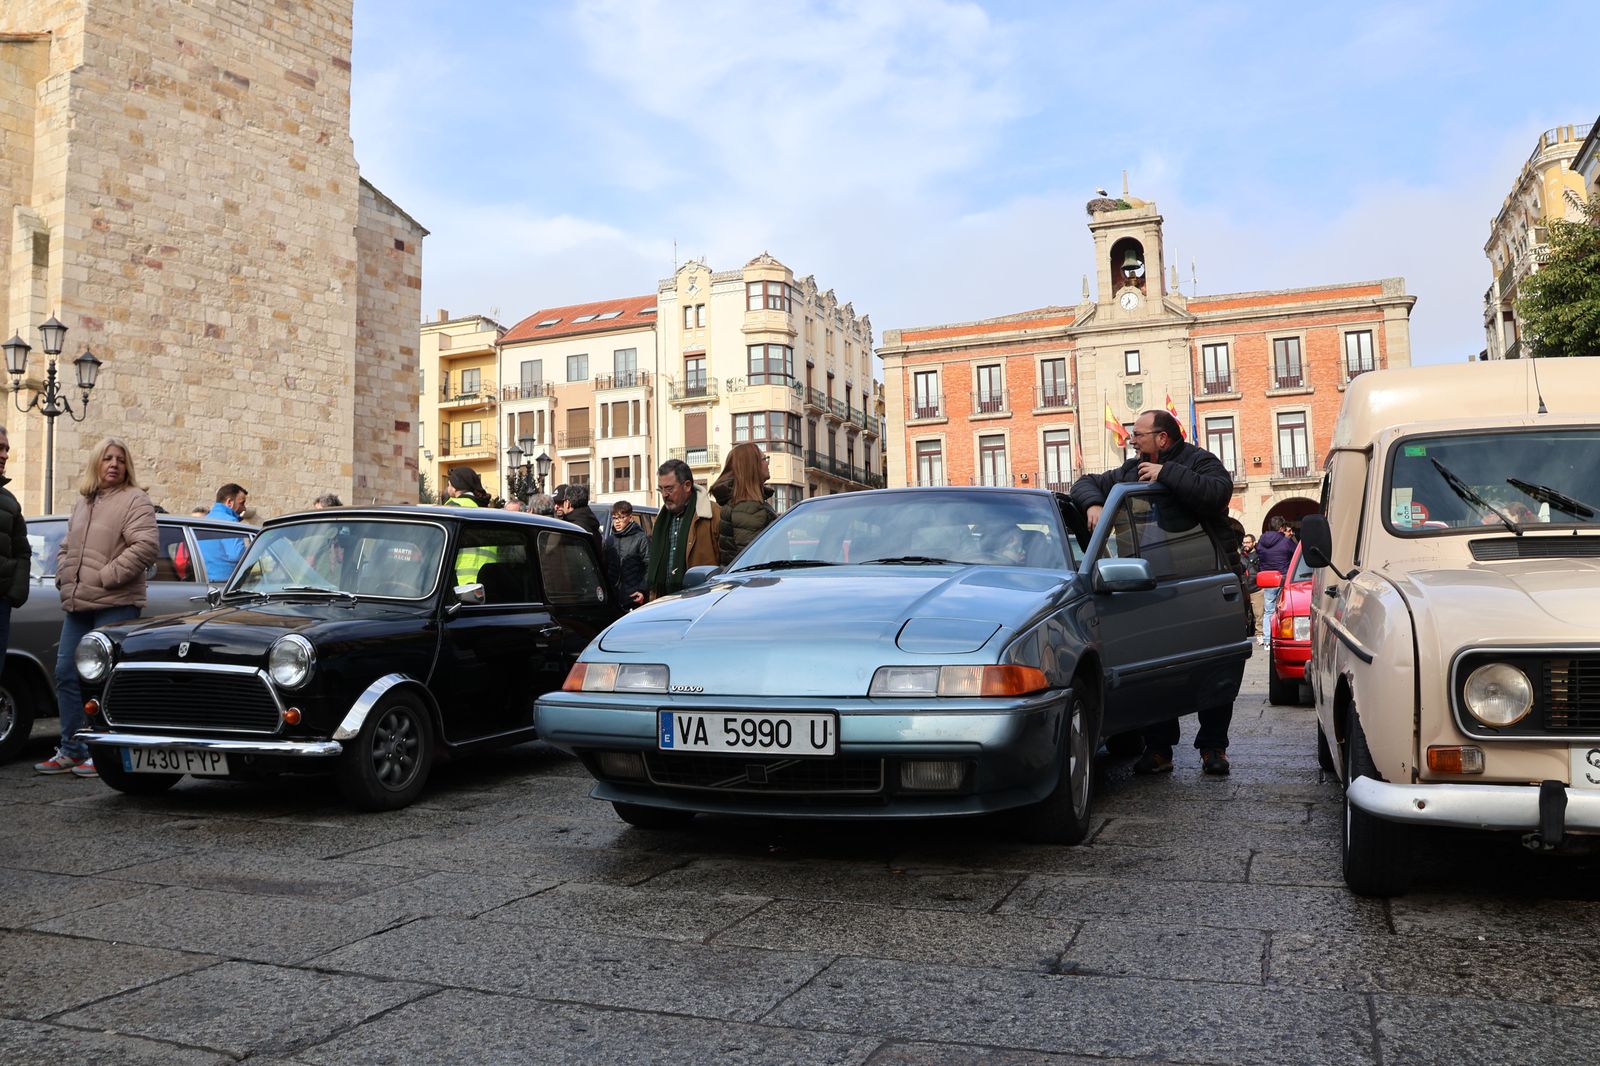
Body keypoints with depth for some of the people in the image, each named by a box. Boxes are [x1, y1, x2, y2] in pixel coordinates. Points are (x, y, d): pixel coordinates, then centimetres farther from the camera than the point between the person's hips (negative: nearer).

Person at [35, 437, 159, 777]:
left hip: (115, 606, -8)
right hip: (77, 606, 8)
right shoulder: (83, 502, 18)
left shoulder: (135, 501, -5)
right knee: (66, 673, 10)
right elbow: (66, 546, 26)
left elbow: (146, 545, -18)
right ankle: (71, 751, 20)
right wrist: (63, 577, 9)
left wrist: (107, 576, -16)